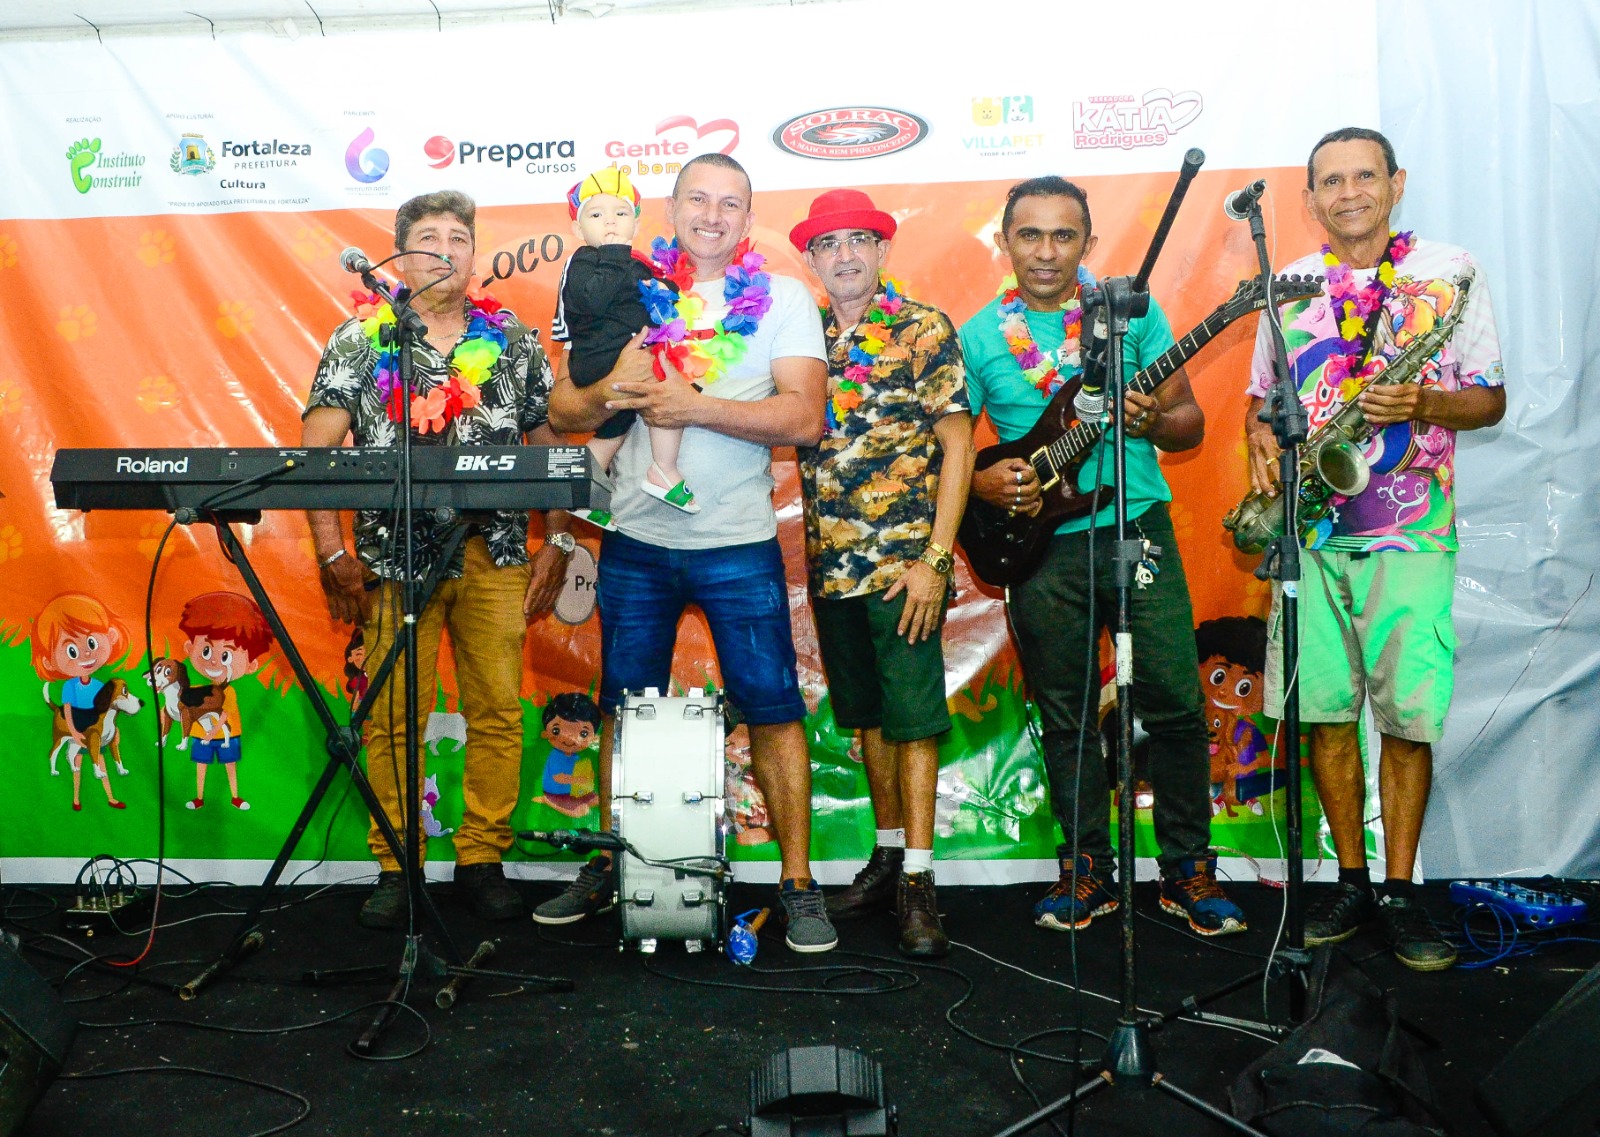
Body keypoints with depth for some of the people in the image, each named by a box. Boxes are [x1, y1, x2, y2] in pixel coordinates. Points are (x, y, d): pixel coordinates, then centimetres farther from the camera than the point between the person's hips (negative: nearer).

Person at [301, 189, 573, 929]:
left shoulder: (513, 341, 11)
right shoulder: (361, 340, 5)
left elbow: (549, 447, 12)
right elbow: (316, 447, -2)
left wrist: (557, 543, 6)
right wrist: (332, 552, -9)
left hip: (495, 556, 2)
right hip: (394, 556, -1)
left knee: (498, 711, 3)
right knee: (393, 717, 1)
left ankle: (482, 860, 16)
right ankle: (393, 868, 14)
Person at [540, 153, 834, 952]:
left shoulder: (783, 299, 3)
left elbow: (803, 417, -10)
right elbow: (562, 410, 7)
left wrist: (694, 405, -19)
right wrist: (610, 394, -15)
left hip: (740, 543, -2)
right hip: (636, 541, 3)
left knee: (772, 708, 0)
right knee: (623, 707, 12)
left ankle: (798, 884, 12)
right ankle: (611, 866, 28)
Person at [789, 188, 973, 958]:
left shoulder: (924, 329, -2)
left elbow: (956, 444, -5)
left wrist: (935, 558, -13)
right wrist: (807, 552, 2)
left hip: (904, 559, -5)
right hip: (830, 562, 5)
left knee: (911, 716, -2)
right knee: (866, 715, 13)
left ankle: (917, 879, 7)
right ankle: (888, 854, 27)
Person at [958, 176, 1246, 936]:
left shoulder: (1133, 309, 5)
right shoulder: (978, 336, 5)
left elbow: (1190, 423, 5)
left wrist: (1152, 422, -16)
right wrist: (983, 482, -10)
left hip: (1136, 527, 0)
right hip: (1040, 545, 1)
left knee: (1176, 702, -1)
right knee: (1066, 718, 9)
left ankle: (1187, 868, 16)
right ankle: (1087, 869, 24)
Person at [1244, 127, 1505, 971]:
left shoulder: (1451, 273, 5)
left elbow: (1491, 399, 5)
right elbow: (1260, 399, 19)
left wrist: (1423, 404, -16)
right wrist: (1262, 440, -4)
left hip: (1410, 530, -2)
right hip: (1309, 528, 3)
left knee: (1409, 715, -2)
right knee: (1325, 709, 3)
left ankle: (1399, 891, 12)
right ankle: (1351, 878, 18)